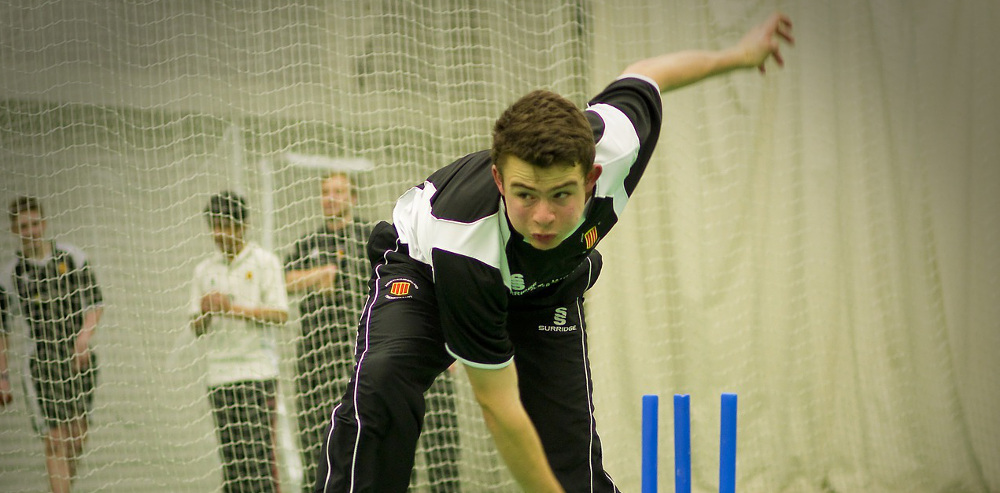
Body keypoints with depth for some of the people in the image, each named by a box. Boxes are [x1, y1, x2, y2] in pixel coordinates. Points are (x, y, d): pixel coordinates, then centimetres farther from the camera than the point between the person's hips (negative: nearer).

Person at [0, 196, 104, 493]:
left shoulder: (72, 257, 3)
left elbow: (95, 302, 5)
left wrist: (84, 336, -12)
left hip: (79, 358, 2)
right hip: (42, 362, -2)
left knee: (78, 437, 6)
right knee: (56, 441, -9)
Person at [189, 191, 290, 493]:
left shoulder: (264, 262, 2)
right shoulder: (204, 270, 15)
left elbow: (280, 314, -6)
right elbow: (197, 329, 15)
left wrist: (234, 308, -13)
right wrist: (205, 313, -7)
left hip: (257, 370, -4)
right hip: (219, 374, 4)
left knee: (258, 450, -10)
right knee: (229, 454, 1)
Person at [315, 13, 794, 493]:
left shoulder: (616, 139, -35)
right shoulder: (466, 248, -44)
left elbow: (643, 74, -8)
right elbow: (497, 403, -33)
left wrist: (737, 54, 11)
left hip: (547, 285, 4)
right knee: (381, 385, -34)